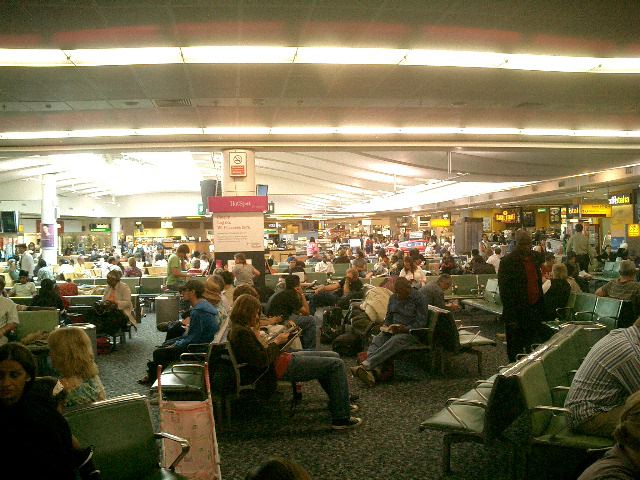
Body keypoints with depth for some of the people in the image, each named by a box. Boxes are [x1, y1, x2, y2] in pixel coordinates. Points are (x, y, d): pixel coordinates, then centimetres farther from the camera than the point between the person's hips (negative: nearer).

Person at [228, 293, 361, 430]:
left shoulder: (240, 328, 11)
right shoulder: (241, 332, -19)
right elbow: (262, 360, -22)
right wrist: (276, 342, -10)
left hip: (280, 359, 11)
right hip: (281, 367, -11)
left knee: (334, 356, 15)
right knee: (336, 365, -11)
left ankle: (341, 403, 30)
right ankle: (341, 418, -6)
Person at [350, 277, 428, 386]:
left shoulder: (418, 299, -6)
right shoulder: (393, 298, 13)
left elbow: (421, 322, -10)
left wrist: (405, 329, -22)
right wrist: (385, 326, -1)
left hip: (410, 332, -6)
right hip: (393, 330, 6)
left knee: (393, 343, -37)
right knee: (376, 340, -26)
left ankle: (365, 365, -50)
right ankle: (372, 372, -50)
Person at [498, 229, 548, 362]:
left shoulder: (535, 257, 6)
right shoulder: (508, 261, -13)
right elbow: (504, 290, -15)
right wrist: (511, 317, -18)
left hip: (535, 308, 6)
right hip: (517, 312, -6)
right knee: (516, 350, 6)